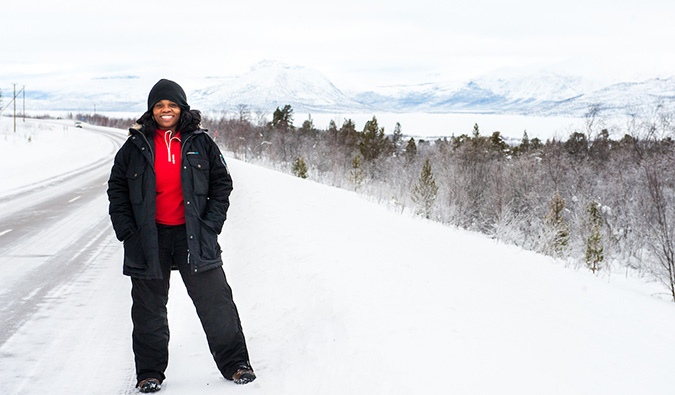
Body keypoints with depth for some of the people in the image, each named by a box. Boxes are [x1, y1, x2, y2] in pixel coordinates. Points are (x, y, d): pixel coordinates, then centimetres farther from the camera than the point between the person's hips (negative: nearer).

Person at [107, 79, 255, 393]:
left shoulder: (200, 143, 2)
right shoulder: (135, 146, 3)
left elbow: (221, 182, 7)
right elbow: (117, 188, 9)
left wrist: (211, 223, -2)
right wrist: (126, 229, -1)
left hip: (192, 235, -1)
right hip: (149, 237, 1)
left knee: (215, 301, -1)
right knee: (149, 307, 7)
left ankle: (235, 363, 11)